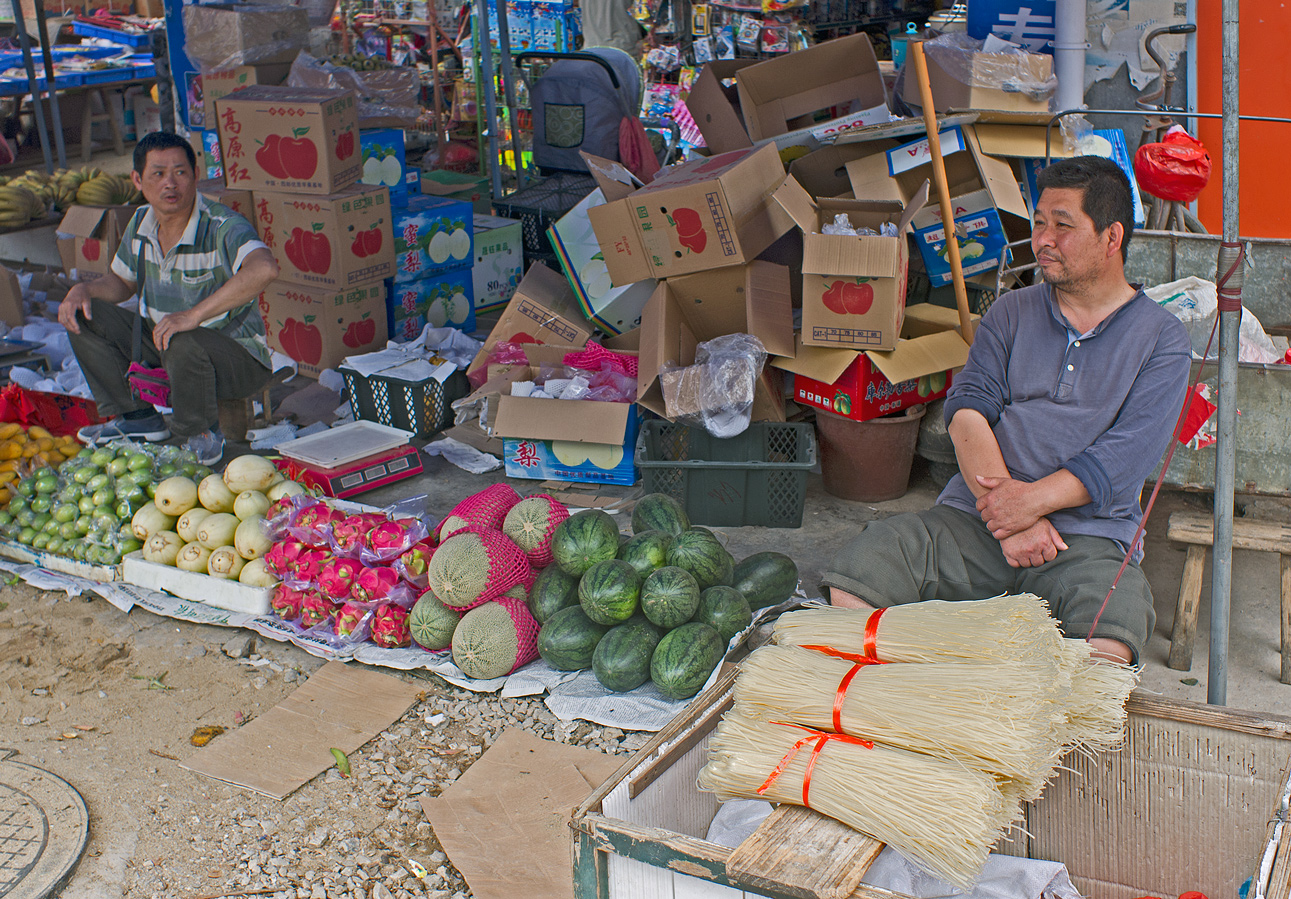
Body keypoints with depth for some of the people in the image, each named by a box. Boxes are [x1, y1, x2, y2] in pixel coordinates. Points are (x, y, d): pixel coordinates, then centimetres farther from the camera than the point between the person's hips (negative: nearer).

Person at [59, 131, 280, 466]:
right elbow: (121, 283, 17)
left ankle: (203, 433, -9)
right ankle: (138, 417, 8)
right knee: (83, 315, -1)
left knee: (183, 344, -39)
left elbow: (264, 269, -47)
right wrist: (83, 289, -7)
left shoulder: (221, 227, -25)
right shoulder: (142, 223, 0)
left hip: (238, 356, -7)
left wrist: (193, 315, -46)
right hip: (163, 344, 7)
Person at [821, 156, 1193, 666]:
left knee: (1105, 650, -35)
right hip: (970, 516, 3)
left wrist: (1032, 500, -19)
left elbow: (1125, 456, -6)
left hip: (1088, 536, -2)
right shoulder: (1011, 312, 16)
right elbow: (967, 411, 1)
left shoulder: (1162, 340, 8)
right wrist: (1007, 514, -14)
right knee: (852, 578, -22)